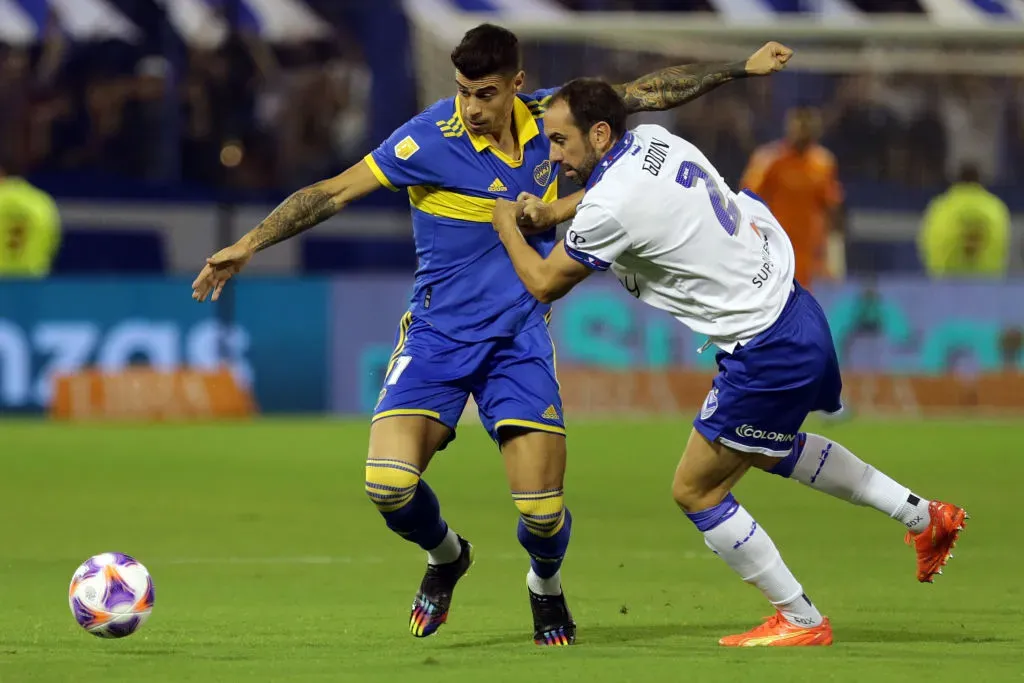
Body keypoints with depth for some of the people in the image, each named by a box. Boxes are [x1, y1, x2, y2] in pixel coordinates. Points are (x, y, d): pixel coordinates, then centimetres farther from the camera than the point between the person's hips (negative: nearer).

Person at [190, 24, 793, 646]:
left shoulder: (545, 116, -2)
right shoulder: (430, 139, -14)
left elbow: (649, 93, 11)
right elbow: (333, 193, -11)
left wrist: (744, 67, 14)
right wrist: (250, 244, -17)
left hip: (520, 338, 2)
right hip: (439, 333, -2)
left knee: (542, 511, -9)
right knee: (389, 485, -20)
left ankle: (546, 586, 29)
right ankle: (446, 556, 16)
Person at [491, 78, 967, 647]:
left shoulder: (612, 208, -23)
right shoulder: (653, 141, 3)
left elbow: (545, 283, -7)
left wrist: (508, 226, 11)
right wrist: (546, 211, 13)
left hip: (768, 355, -10)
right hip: (796, 313, 10)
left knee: (696, 491, 4)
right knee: (771, 449, 34)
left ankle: (801, 621, 13)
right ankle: (926, 518, 39)